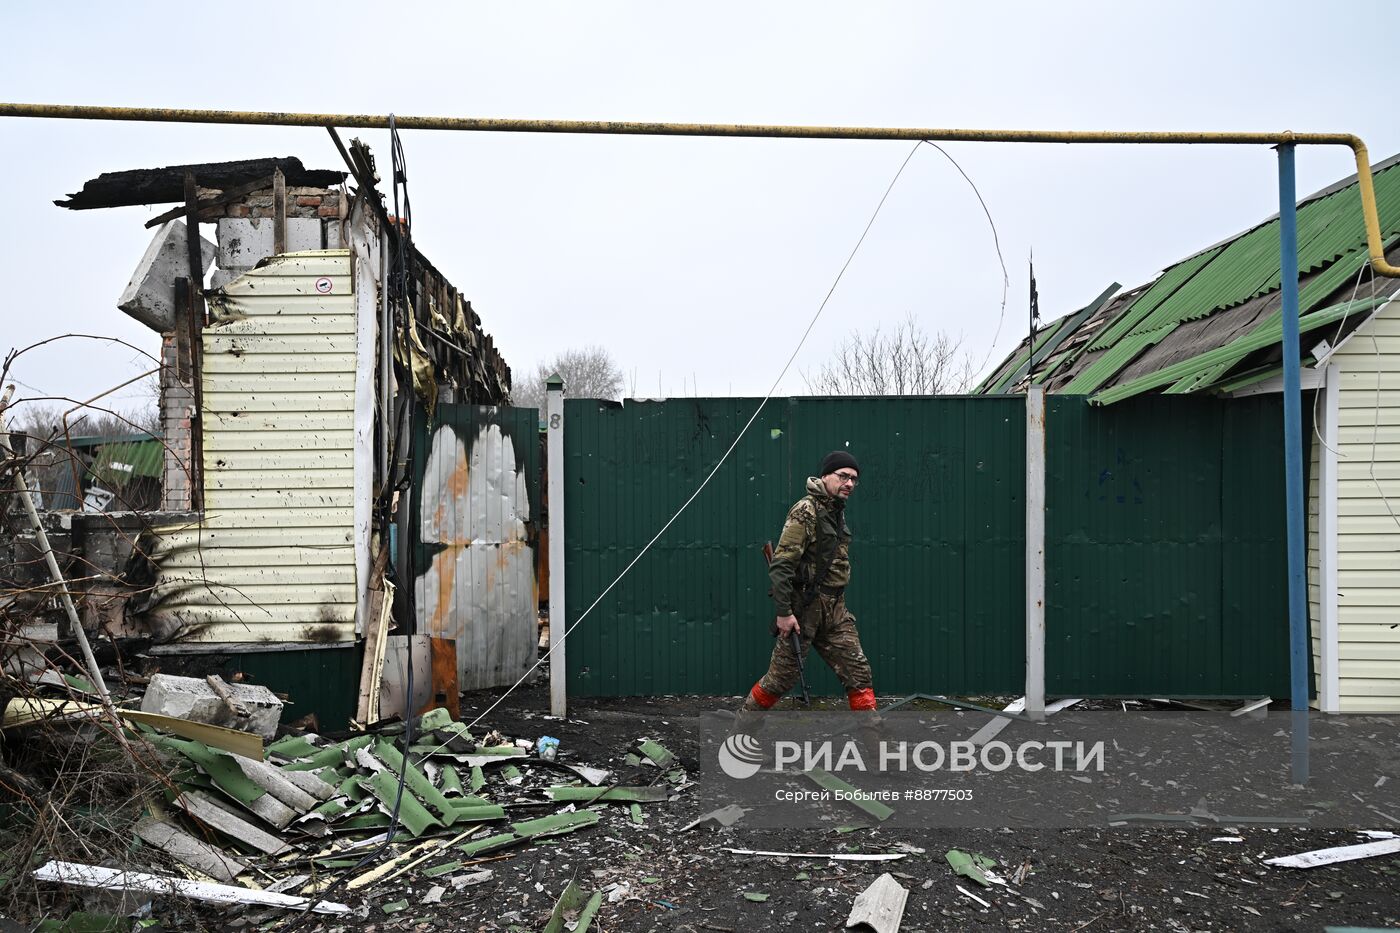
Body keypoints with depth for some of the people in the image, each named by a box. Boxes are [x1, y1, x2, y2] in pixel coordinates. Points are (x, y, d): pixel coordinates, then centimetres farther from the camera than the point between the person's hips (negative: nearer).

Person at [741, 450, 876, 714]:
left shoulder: (837, 511, 13)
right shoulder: (806, 511, -14)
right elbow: (780, 565, -19)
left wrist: (837, 602, 19)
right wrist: (783, 612, -22)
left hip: (835, 610, 8)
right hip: (804, 609, -8)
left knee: (858, 672, 4)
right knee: (781, 677, 3)